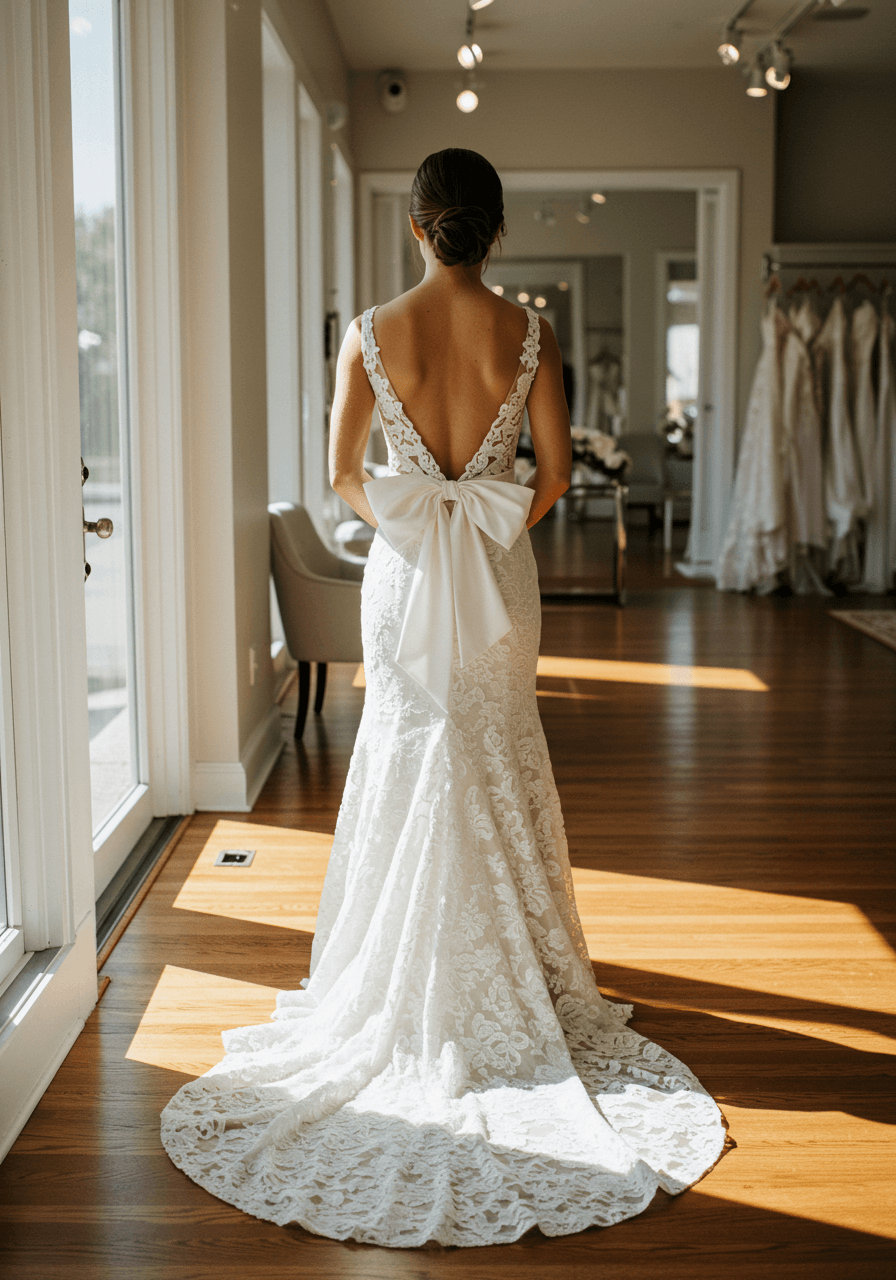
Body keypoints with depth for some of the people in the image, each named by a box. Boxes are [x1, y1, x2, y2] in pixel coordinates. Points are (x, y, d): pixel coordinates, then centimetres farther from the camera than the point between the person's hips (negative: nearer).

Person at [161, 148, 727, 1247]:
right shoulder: (527, 334, -6)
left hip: (404, 573, 0)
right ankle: (509, 979, 22)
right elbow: (555, 474, -3)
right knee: (499, 762, 12)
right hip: (499, 572, 1)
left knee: (407, 759, 10)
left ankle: (406, 987, 19)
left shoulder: (371, 333, -7)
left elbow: (341, 475, -4)